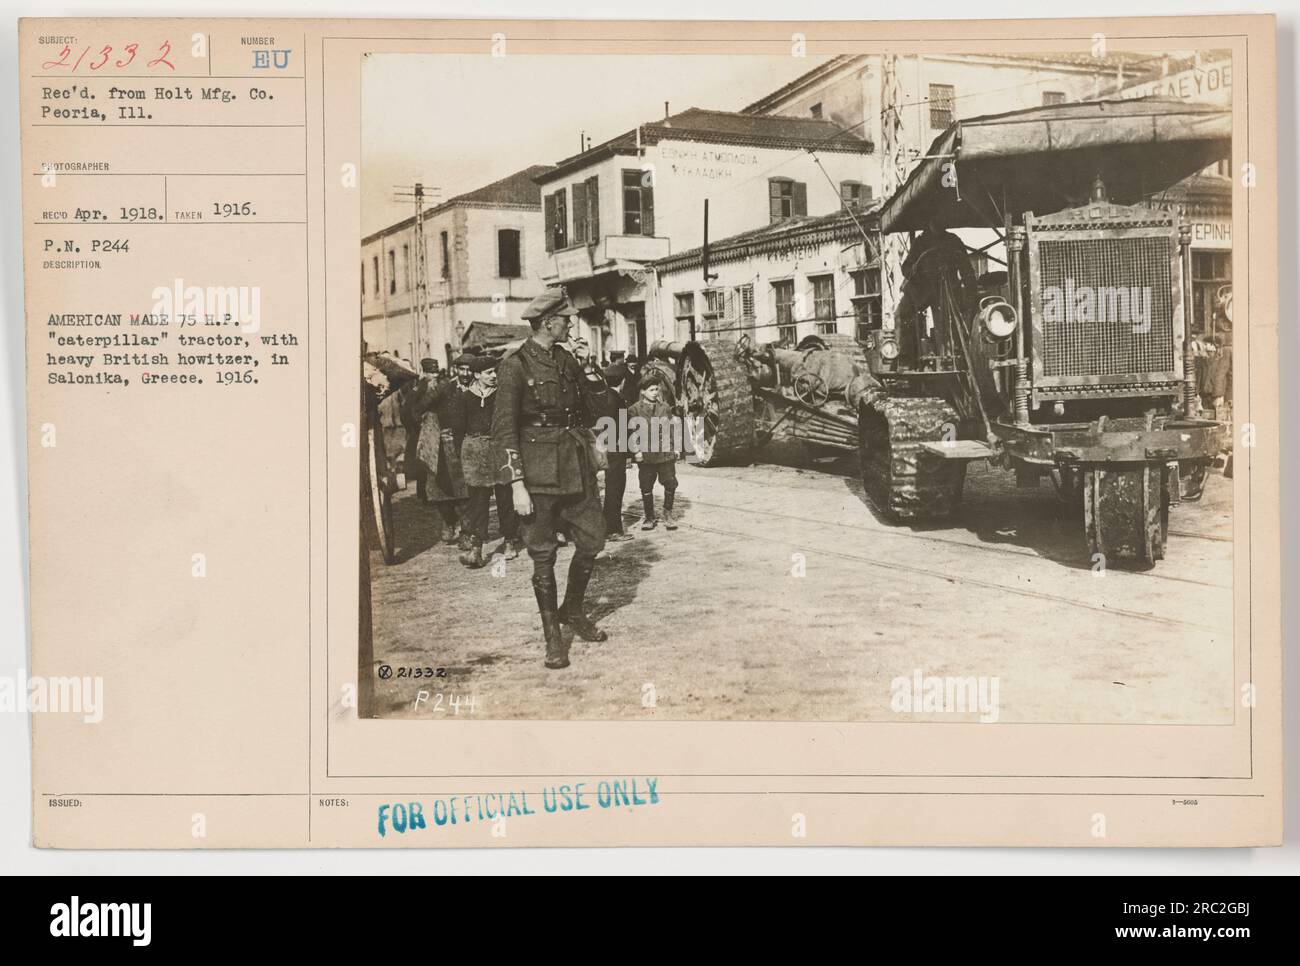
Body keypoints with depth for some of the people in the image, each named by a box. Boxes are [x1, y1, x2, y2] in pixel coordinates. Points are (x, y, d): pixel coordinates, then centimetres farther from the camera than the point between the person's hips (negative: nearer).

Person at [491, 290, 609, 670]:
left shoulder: (566, 360, 10)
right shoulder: (515, 367, -10)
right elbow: (503, 429, -13)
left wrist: (589, 460, 16)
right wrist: (517, 485, -17)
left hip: (577, 467, 6)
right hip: (539, 471, -6)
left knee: (593, 539, 9)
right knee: (543, 554, 2)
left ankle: (573, 610, 31)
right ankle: (552, 635, 12)